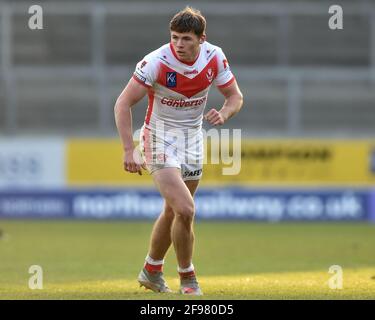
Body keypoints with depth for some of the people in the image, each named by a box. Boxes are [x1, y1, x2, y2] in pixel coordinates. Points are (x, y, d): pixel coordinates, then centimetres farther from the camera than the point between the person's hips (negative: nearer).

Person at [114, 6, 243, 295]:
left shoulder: (214, 57, -9)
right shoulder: (157, 62, -23)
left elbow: (235, 96, 3)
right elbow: (123, 103, -19)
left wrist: (224, 114, -21)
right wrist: (129, 150, -26)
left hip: (193, 139, 5)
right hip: (160, 139, -5)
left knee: (173, 211, 16)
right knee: (185, 210, -18)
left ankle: (151, 272, 37)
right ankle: (187, 278, 0)